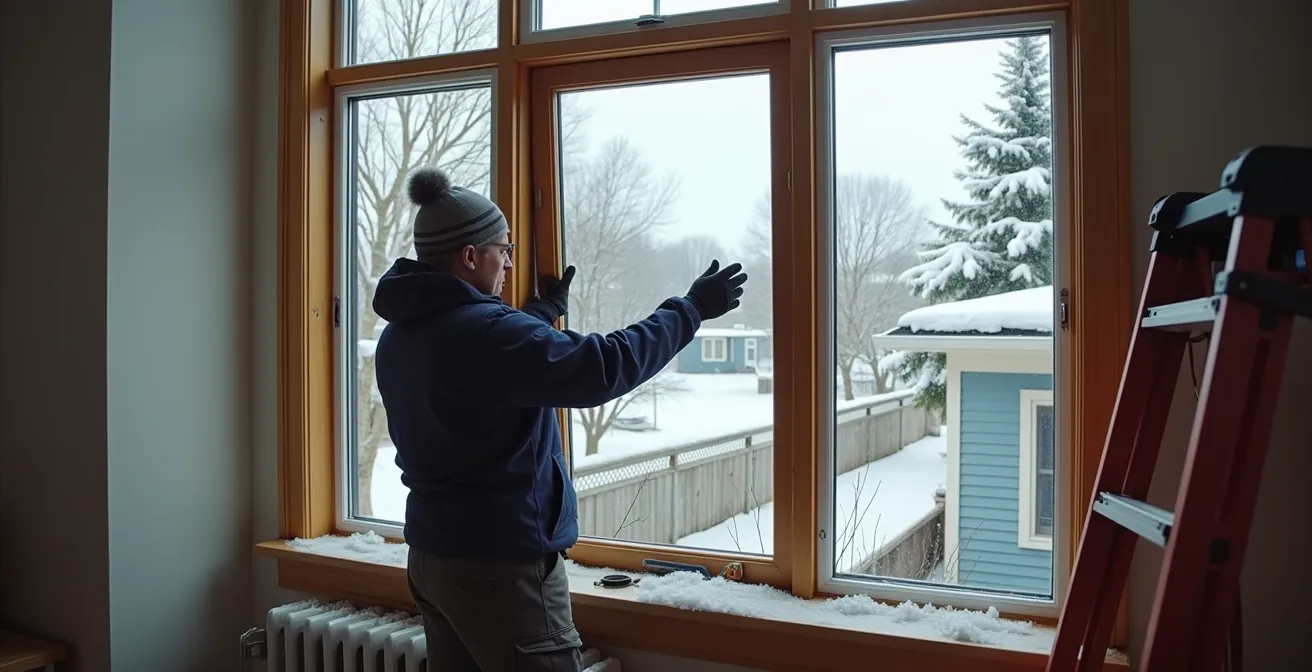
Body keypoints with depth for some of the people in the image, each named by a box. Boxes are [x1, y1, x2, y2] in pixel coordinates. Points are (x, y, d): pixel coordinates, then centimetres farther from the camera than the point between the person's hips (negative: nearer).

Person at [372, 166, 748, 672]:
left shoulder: (400, 335, 7)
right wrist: (691, 307, -15)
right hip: (498, 564, -9)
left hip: (432, 555, 10)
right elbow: (603, 368, -27)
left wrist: (545, 310, 35)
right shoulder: (484, 331, -23)